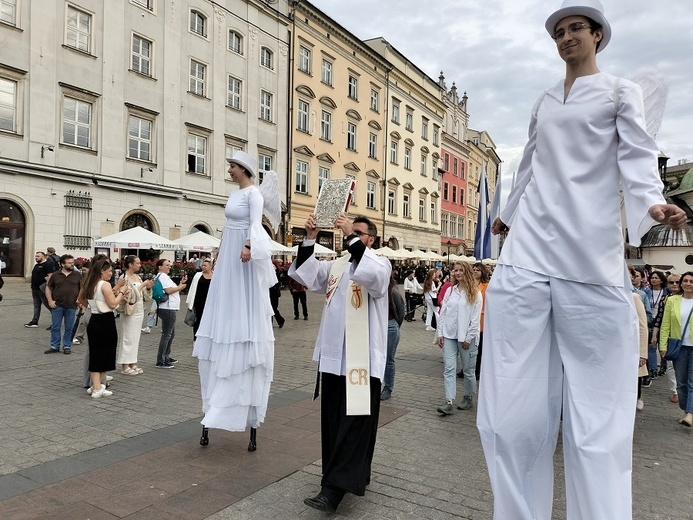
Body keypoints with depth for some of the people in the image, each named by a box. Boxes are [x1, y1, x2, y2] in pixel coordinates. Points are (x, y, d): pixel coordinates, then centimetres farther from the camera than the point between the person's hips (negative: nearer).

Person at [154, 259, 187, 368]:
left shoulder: (165, 276, 22)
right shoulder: (162, 276, -11)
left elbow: (174, 291, 22)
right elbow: (169, 290, -23)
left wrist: (181, 283, 11)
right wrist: (180, 287, -9)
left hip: (171, 309, 11)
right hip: (168, 309, -11)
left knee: (171, 334, 20)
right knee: (166, 335, -9)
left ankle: (166, 357, 30)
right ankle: (160, 361, -6)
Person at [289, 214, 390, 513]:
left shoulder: (380, 263, -3)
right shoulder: (335, 266, 14)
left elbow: (373, 276, -26)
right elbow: (304, 275, 6)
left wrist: (352, 238, -25)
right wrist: (309, 240, -5)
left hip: (362, 357, -6)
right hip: (333, 353, 7)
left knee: (355, 421, -6)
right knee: (332, 420, 13)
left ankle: (334, 488, -5)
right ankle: (351, 476, 28)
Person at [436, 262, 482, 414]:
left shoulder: (475, 293, -4)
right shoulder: (450, 291, 10)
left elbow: (475, 318, -7)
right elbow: (443, 313, 10)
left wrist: (468, 338, -10)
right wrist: (440, 333, 4)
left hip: (466, 337, -3)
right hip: (449, 335, 4)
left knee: (468, 370, 9)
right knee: (449, 369, -4)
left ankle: (469, 398, 26)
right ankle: (449, 402, -6)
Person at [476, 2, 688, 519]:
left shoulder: (621, 92, 15)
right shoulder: (544, 102, 26)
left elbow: (636, 157, 0)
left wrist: (652, 204, -20)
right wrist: (508, 214, 42)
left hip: (591, 259, -3)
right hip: (526, 254, 3)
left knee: (597, 420, -5)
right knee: (511, 416, -4)